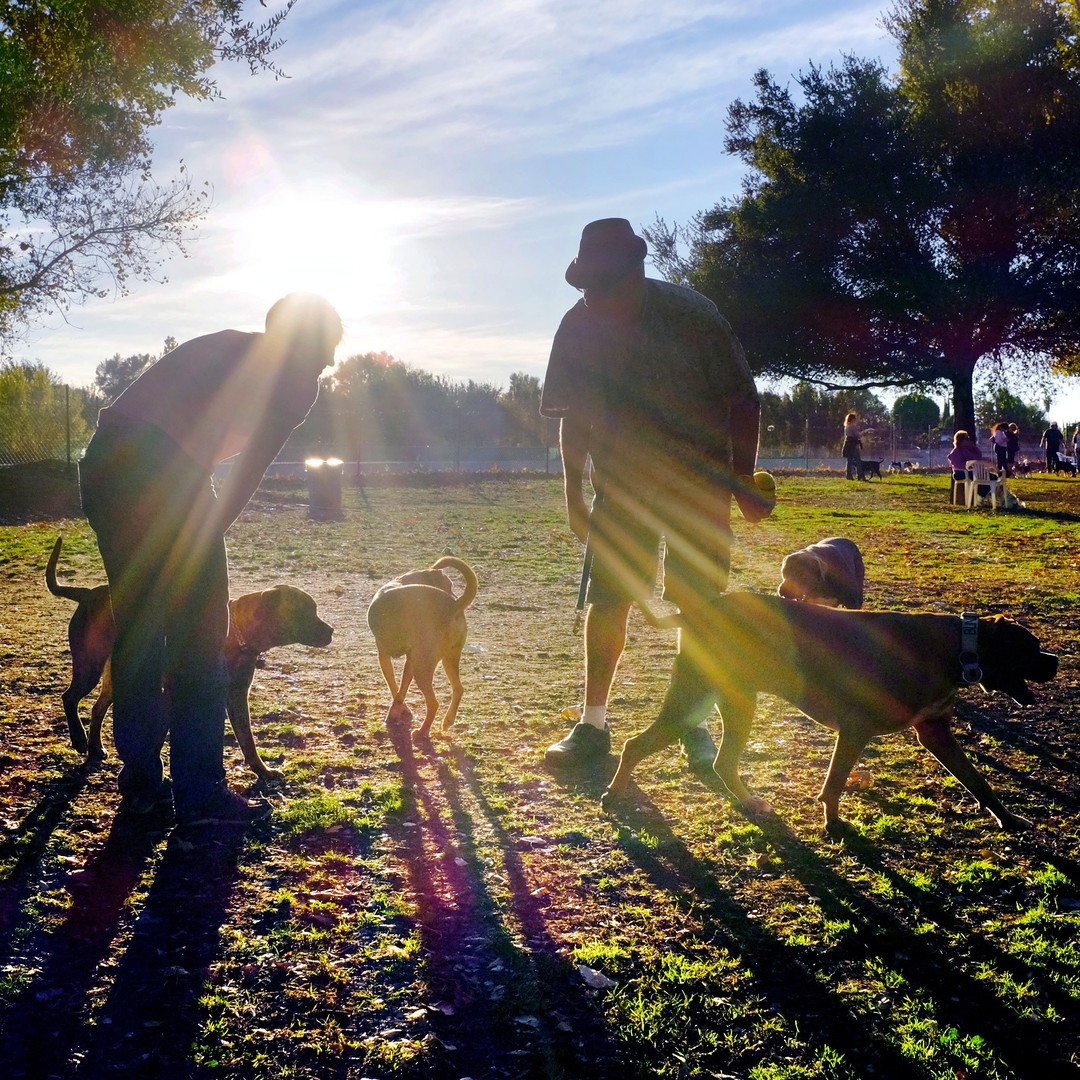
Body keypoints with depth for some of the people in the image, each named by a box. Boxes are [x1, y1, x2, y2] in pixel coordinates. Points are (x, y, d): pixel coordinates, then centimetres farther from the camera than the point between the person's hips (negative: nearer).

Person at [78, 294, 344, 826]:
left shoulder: (226, 345, 29)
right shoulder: (296, 377, 7)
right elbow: (250, 470, 2)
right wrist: (209, 533, 9)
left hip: (101, 461, 8)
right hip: (162, 471, -8)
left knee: (136, 630, 16)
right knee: (198, 636, 3)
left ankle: (140, 782, 24)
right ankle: (200, 793, 7)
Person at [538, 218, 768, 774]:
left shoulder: (692, 315, -18)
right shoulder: (580, 325, -9)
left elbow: (743, 402, -10)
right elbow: (574, 416, 2)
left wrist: (743, 483, -10)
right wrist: (573, 497, 2)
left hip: (699, 483, -2)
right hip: (620, 483, 2)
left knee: (698, 605, 1)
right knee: (606, 600, -3)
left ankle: (693, 724, 15)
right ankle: (592, 725, 5)